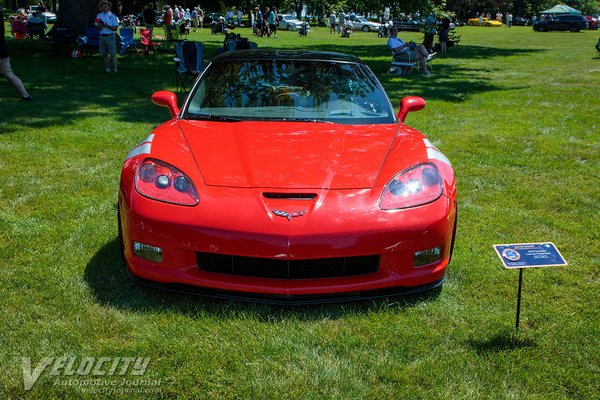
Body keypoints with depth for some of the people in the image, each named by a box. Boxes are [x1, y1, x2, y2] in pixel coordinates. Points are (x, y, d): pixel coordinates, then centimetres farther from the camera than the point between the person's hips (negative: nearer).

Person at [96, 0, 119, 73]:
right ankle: (107, 68, 12)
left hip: (110, 36, -4)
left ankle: (115, 69, -7)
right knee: (104, 54, 6)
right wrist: (100, 26, -7)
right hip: (102, 36, 4)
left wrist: (107, 26, -18)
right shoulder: (99, 16, 13)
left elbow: (115, 28, -5)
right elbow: (97, 27, 15)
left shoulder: (113, 16, 0)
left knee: (113, 54, -8)